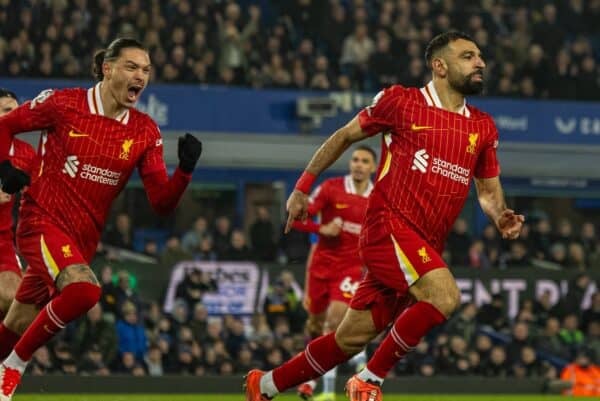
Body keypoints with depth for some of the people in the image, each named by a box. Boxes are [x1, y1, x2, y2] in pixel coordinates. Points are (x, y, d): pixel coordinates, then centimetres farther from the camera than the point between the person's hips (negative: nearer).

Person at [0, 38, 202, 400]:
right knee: (84, 289, -31)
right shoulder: (63, 104, -7)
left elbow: (163, 202, -2)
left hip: (84, 237, 5)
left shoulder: (145, 132, 2)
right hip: (43, 221, -5)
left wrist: (186, 169, -19)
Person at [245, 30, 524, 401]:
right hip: (388, 227, -6)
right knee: (445, 296, -29)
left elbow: (488, 192, 21)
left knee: (351, 339, 7)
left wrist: (501, 217, -1)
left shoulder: (483, 128, 12)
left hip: (426, 250, 6)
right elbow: (345, 136, 12)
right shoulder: (401, 102, -1)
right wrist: (303, 187, 14)